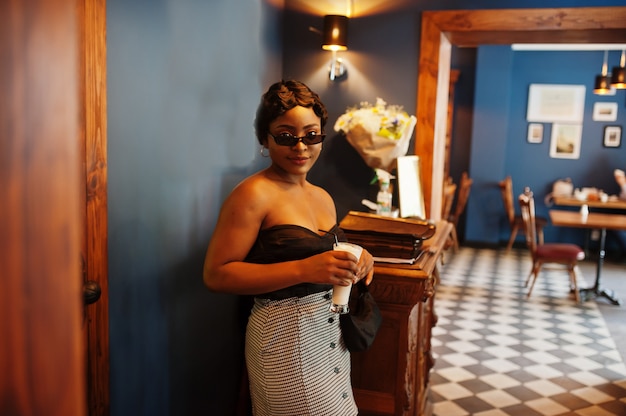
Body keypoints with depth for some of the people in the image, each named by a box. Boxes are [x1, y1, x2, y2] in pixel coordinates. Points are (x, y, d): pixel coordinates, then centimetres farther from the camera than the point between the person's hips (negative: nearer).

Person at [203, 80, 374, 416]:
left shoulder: (323, 197, 8)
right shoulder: (254, 194, -15)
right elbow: (216, 275, -20)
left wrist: (355, 261, -1)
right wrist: (304, 269, -28)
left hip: (331, 331, 8)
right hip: (285, 335, -7)